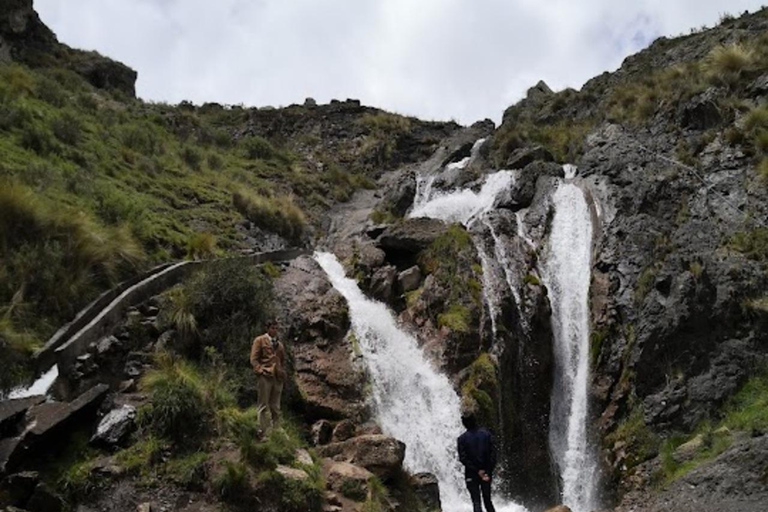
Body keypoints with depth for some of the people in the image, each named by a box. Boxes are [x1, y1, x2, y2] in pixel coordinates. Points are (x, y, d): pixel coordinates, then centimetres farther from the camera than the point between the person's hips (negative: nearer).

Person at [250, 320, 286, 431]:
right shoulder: (259, 340, 7)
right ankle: (268, 430, -7)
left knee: (275, 407, 5)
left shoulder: (280, 345, 22)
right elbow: (253, 359, -1)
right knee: (265, 405, -5)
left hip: (277, 377, 5)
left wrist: (283, 374, 12)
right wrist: (261, 370, -13)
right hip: (264, 376, -5)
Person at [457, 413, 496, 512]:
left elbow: (463, 458, -12)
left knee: (476, 501, 2)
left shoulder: (462, 438, -7)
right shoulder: (486, 434, -1)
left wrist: (477, 470, -10)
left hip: (471, 474, -2)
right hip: (487, 472, 2)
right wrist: (489, 471, -4)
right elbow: (493, 453, -5)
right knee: (487, 500, 15)